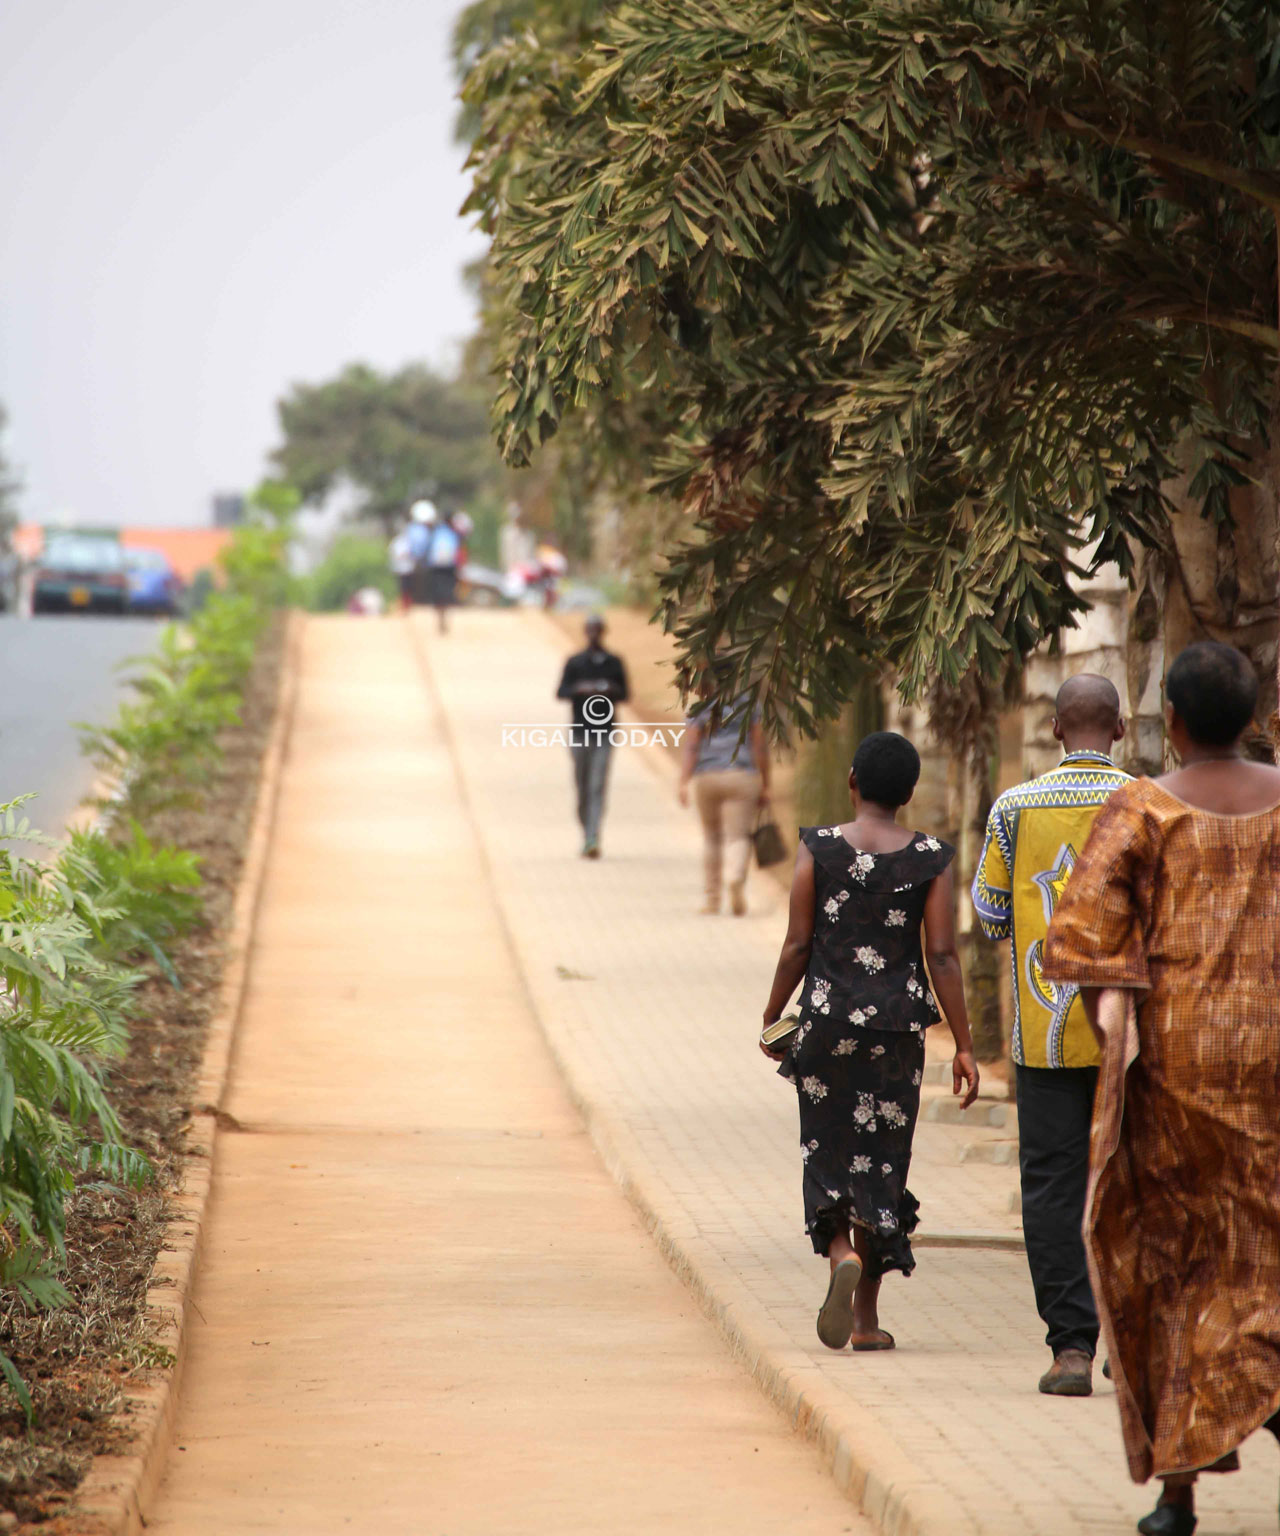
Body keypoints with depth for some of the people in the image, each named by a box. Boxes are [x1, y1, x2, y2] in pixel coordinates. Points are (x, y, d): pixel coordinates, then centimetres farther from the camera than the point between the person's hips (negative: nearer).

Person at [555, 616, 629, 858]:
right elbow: (561, 692, 1)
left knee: (598, 786, -12)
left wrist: (614, 690, -10)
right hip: (579, 730, 1)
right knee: (582, 786, 5)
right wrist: (580, 689, -19)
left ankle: (593, 840, -20)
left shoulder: (614, 663, 8)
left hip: (605, 732, -1)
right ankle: (587, 835, 20)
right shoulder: (575, 662, 6)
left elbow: (625, 694, 13)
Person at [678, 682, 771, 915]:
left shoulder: (700, 709, 4)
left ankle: (712, 898, 16)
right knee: (737, 837, -5)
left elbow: (689, 747, -5)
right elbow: (760, 745, 1)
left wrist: (683, 783, -10)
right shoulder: (748, 704, 4)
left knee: (712, 837, 15)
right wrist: (765, 786, 5)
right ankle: (737, 880, -34)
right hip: (742, 778, -1)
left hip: (707, 778, 1)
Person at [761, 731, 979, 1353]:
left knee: (827, 1151, 11)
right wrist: (963, 1045, -2)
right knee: (880, 1157, 9)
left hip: (826, 1021, -1)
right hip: (898, 1026, 1)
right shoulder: (931, 859, -3)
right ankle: (866, 1317, 11)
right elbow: (942, 957, -6)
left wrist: (771, 1018, 9)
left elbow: (797, 946, -4)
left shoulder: (818, 848, -4)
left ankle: (843, 1255, -20)